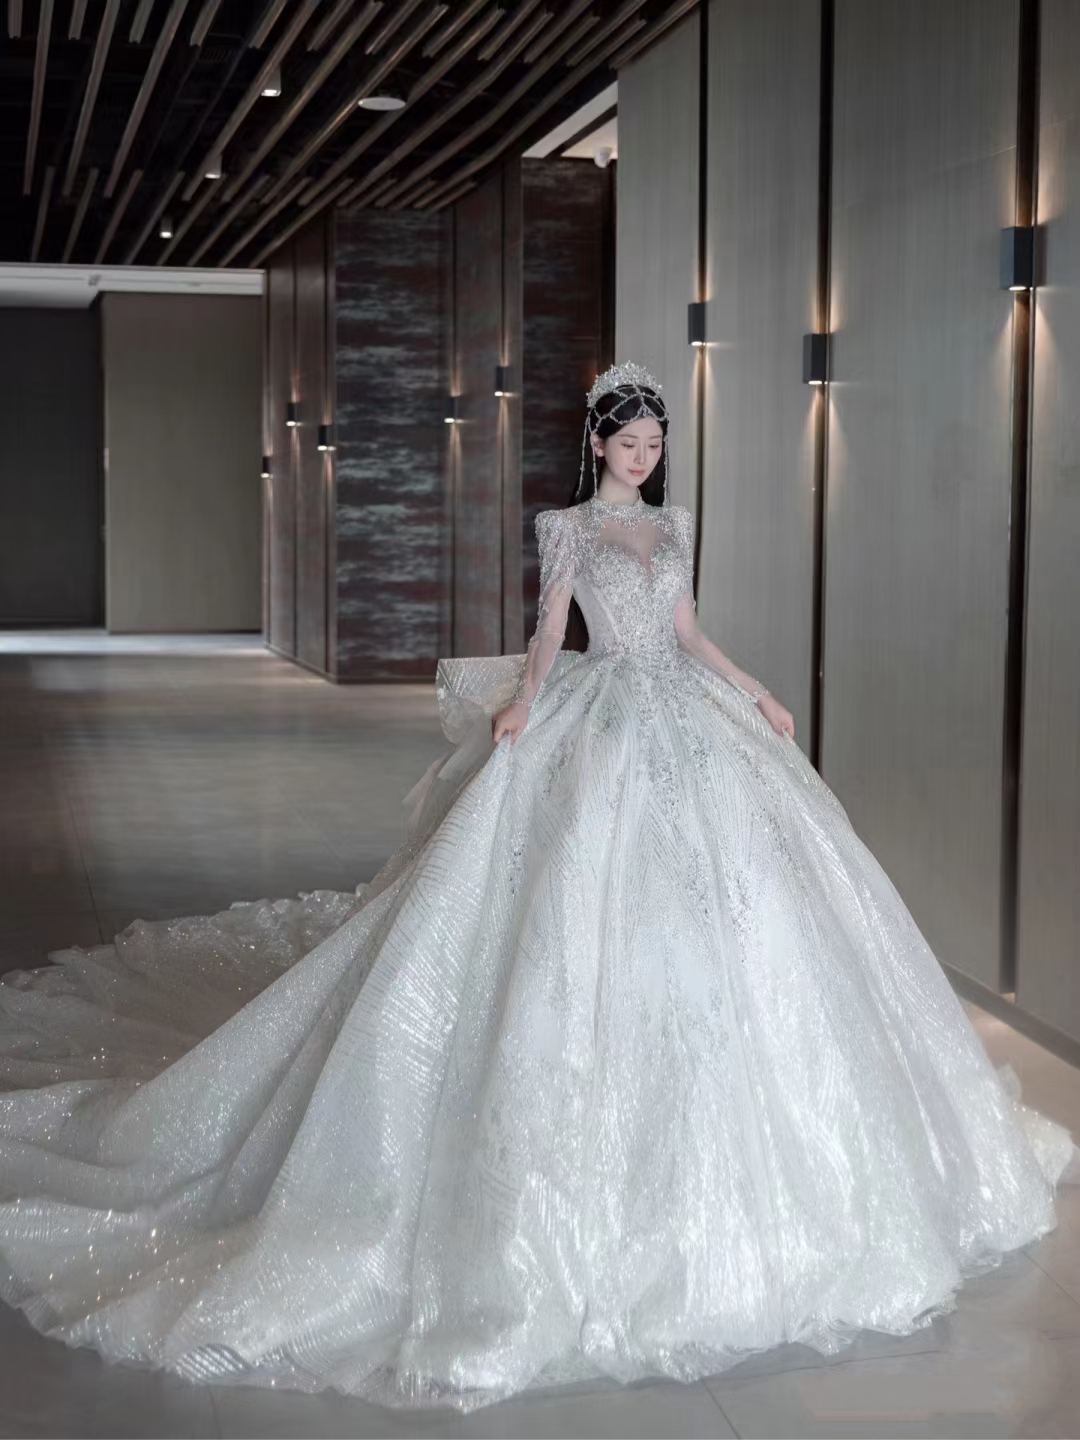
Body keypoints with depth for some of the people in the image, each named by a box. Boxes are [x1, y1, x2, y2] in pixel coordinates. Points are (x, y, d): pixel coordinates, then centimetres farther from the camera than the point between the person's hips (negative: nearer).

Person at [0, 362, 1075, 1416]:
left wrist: (759, 695, 17)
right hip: (603, 724, -6)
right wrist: (523, 698, -21)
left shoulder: (674, 524, 15)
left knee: (719, 908, 5)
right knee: (587, 914, -11)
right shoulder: (568, 526, 1)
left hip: (688, 718, 6)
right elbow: (550, 632, -3)